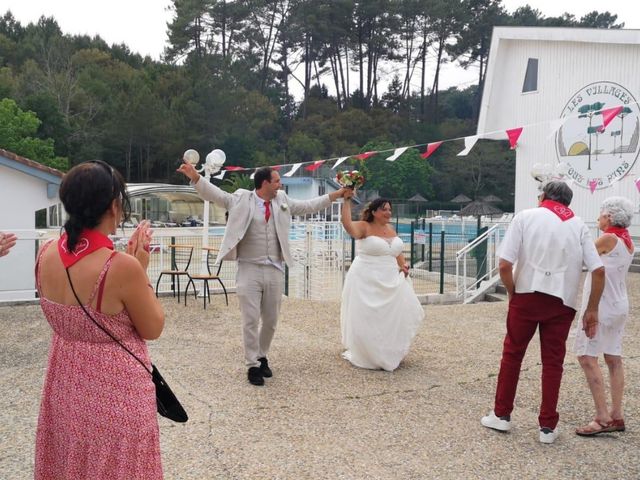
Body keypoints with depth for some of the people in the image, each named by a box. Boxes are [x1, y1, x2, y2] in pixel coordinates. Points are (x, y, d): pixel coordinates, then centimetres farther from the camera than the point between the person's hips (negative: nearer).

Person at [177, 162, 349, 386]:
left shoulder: (282, 200, 11)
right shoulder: (241, 199, -2)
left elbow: (308, 206, 18)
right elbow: (215, 194, -8)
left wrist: (337, 194, 18)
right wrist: (195, 177, -24)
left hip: (274, 270, 4)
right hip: (249, 270, -4)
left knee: (271, 321, 13)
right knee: (251, 321, -1)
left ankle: (262, 357, 34)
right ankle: (253, 365, 13)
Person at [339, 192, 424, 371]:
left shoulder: (390, 229, 10)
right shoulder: (364, 227, -11)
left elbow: (397, 251, 20)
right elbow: (348, 225, -31)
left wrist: (403, 265, 5)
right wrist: (347, 200, -33)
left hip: (390, 281, 7)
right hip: (367, 282, -7)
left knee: (394, 317, 12)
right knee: (367, 320, 1)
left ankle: (390, 354, 31)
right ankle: (367, 356, 18)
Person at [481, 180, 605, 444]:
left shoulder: (525, 216, 0)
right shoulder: (578, 225, 8)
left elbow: (504, 264, -10)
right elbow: (598, 270, 0)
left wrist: (512, 292, 4)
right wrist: (592, 309, 7)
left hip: (527, 296, -2)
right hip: (563, 301, 2)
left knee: (512, 354, 12)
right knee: (553, 361, 10)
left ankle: (502, 415, 22)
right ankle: (547, 427, 17)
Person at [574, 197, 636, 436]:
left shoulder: (608, 239, -15)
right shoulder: (628, 242, 10)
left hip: (601, 306, -9)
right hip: (618, 306, 9)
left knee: (586, 357, -9)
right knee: (614, 359, 10)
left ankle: (602, 418, -10)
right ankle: (616, 416, 15)